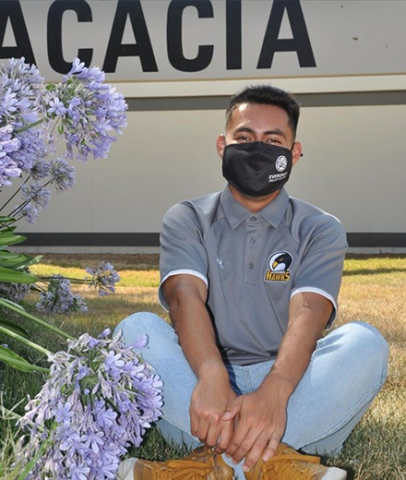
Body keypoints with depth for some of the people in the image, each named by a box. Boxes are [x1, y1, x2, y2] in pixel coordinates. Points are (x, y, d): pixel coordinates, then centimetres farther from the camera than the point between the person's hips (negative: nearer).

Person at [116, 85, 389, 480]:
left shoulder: (320, 230, 8)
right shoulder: (186, 221, 10)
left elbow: (307, 314, -12)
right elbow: (185, 298, -11)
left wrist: (273, 393, -34)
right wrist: (212, 378, -33)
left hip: (296, 405, 0)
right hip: (202, 388, 0)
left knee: (365, 343, -26)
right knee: (138, 330, -24)